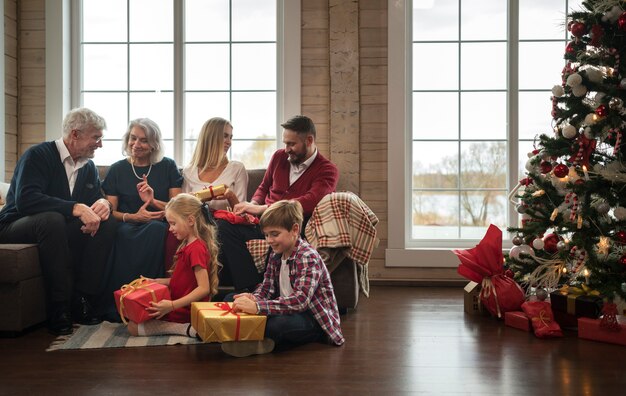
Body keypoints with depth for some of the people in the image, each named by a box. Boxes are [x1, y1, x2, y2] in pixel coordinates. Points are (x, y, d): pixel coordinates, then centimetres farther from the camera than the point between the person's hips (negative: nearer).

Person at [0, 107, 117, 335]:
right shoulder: (38, 155, -15)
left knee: (107, 222, -16)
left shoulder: (88, 167, 7)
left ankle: (82, 301, -19)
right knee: (52, 219, -38)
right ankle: (59, 309, -32)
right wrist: (76, 208, -38)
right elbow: (25, 199, -30)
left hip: (60, 230, 6)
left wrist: (103, 203, -20)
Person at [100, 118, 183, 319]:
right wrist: (133, 217, -14)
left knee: (156, 229, -37)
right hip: (127, 226, 1)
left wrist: (153, 201, -12)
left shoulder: (168, 167, 11)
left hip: (158, 227, 0)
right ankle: (117, 306, -32)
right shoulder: (117, 170, 12)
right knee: (122, 235, -36)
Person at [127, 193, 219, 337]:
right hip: (182, 308, 10)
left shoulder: (196, 248, -21)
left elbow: (204, 288, -26)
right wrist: (155, 281, 11)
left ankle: (186, 329, -15)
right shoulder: (188, 245, 11)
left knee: (134, 327, -13)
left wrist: (172, 305, -30)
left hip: (184, 312, -10)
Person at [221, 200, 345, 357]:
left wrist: (257, 306, -42)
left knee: (276, 324, -41)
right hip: (289, 311, 8)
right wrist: (252, 298, -20)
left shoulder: (308, 257, -21)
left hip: (316, 321, -8)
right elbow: (267, 288, 5)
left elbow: (300, 300, -34)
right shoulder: (276, 256, 5)